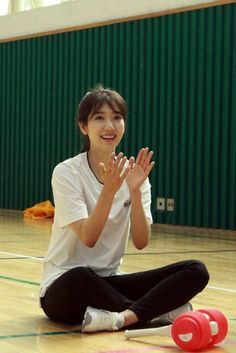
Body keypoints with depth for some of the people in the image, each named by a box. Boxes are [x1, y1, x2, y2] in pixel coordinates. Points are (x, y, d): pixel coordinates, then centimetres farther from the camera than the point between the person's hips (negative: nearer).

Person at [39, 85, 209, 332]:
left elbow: (141, 242, -7)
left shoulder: (133, 173, 3)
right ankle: (160, 310, -19)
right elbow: (88, 238, -20)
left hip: (110, 282, 5)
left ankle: (123, 317, -29)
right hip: (65, 287, -5)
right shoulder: (67, 172, -10)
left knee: (196, 271, -13)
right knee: (79, 279, -42)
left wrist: (135, 191, -20)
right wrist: (109, 190, -31)